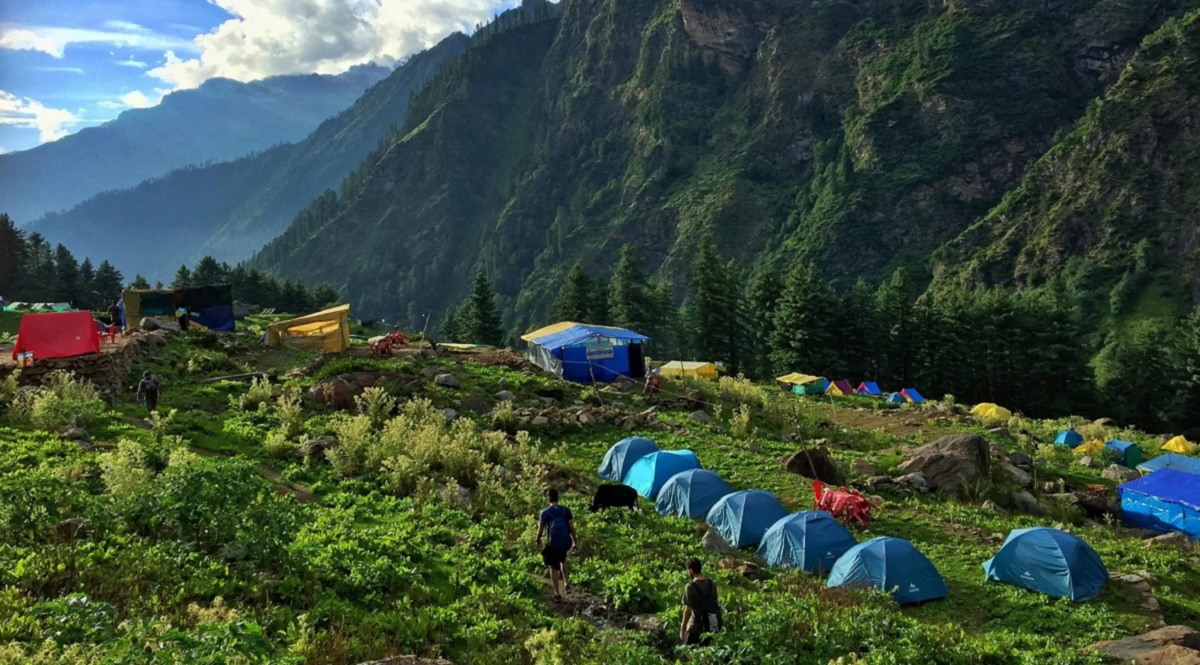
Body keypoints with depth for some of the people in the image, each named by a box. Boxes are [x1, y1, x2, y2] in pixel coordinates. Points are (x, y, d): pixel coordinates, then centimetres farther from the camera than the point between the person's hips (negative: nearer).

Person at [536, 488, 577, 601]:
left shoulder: (545, 513, -4)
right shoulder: (566, 510, 1)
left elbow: (540, 530, -1)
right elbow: (571, 528, 0)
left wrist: (538, 541, 16)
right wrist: (575, 541, 8)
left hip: (553, 543, -3)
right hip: (566, 542, 3)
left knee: (553, 568, 11)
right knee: (562, 560, 31)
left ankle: (557, 594, 12)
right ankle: (566, 584, 21)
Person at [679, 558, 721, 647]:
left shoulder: (691, 587, -16)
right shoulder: (712, 584, 2)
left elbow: (688, 610, -16)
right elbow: (714, 602, 11)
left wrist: (682, 629, -8)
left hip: (696, 627, -6)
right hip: (710, 626, 6)